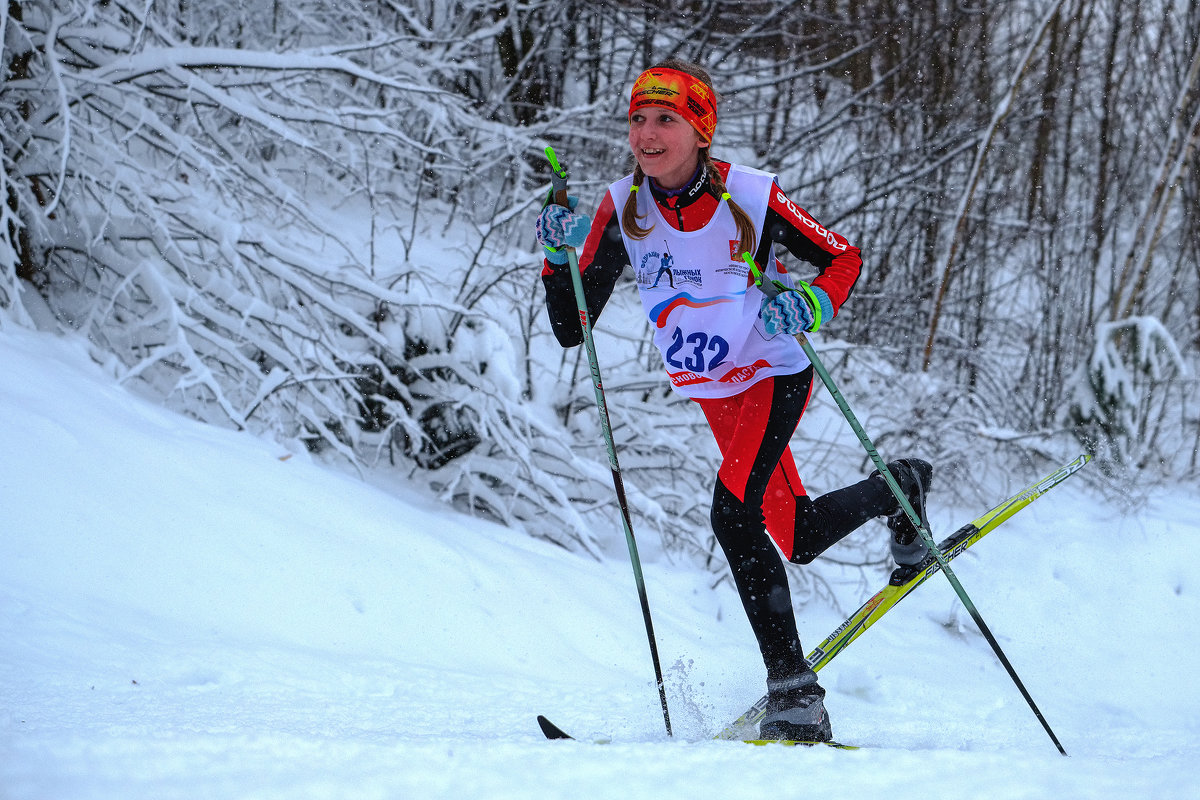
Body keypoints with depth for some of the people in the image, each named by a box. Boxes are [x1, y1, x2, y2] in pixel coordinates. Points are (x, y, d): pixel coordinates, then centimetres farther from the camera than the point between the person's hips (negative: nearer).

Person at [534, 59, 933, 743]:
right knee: (797, 539, 13)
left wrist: (811, 308, -28)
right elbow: (572, 328, -9)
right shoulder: (623, 210, -10)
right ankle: (900, 488, 45)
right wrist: (561, 255, -26)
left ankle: (796, 695, -21)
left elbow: (844, 258, -8)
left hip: (775, 373, -6)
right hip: (711, 392, 6)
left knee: (734, 511, -27)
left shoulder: (749, 196, -20)